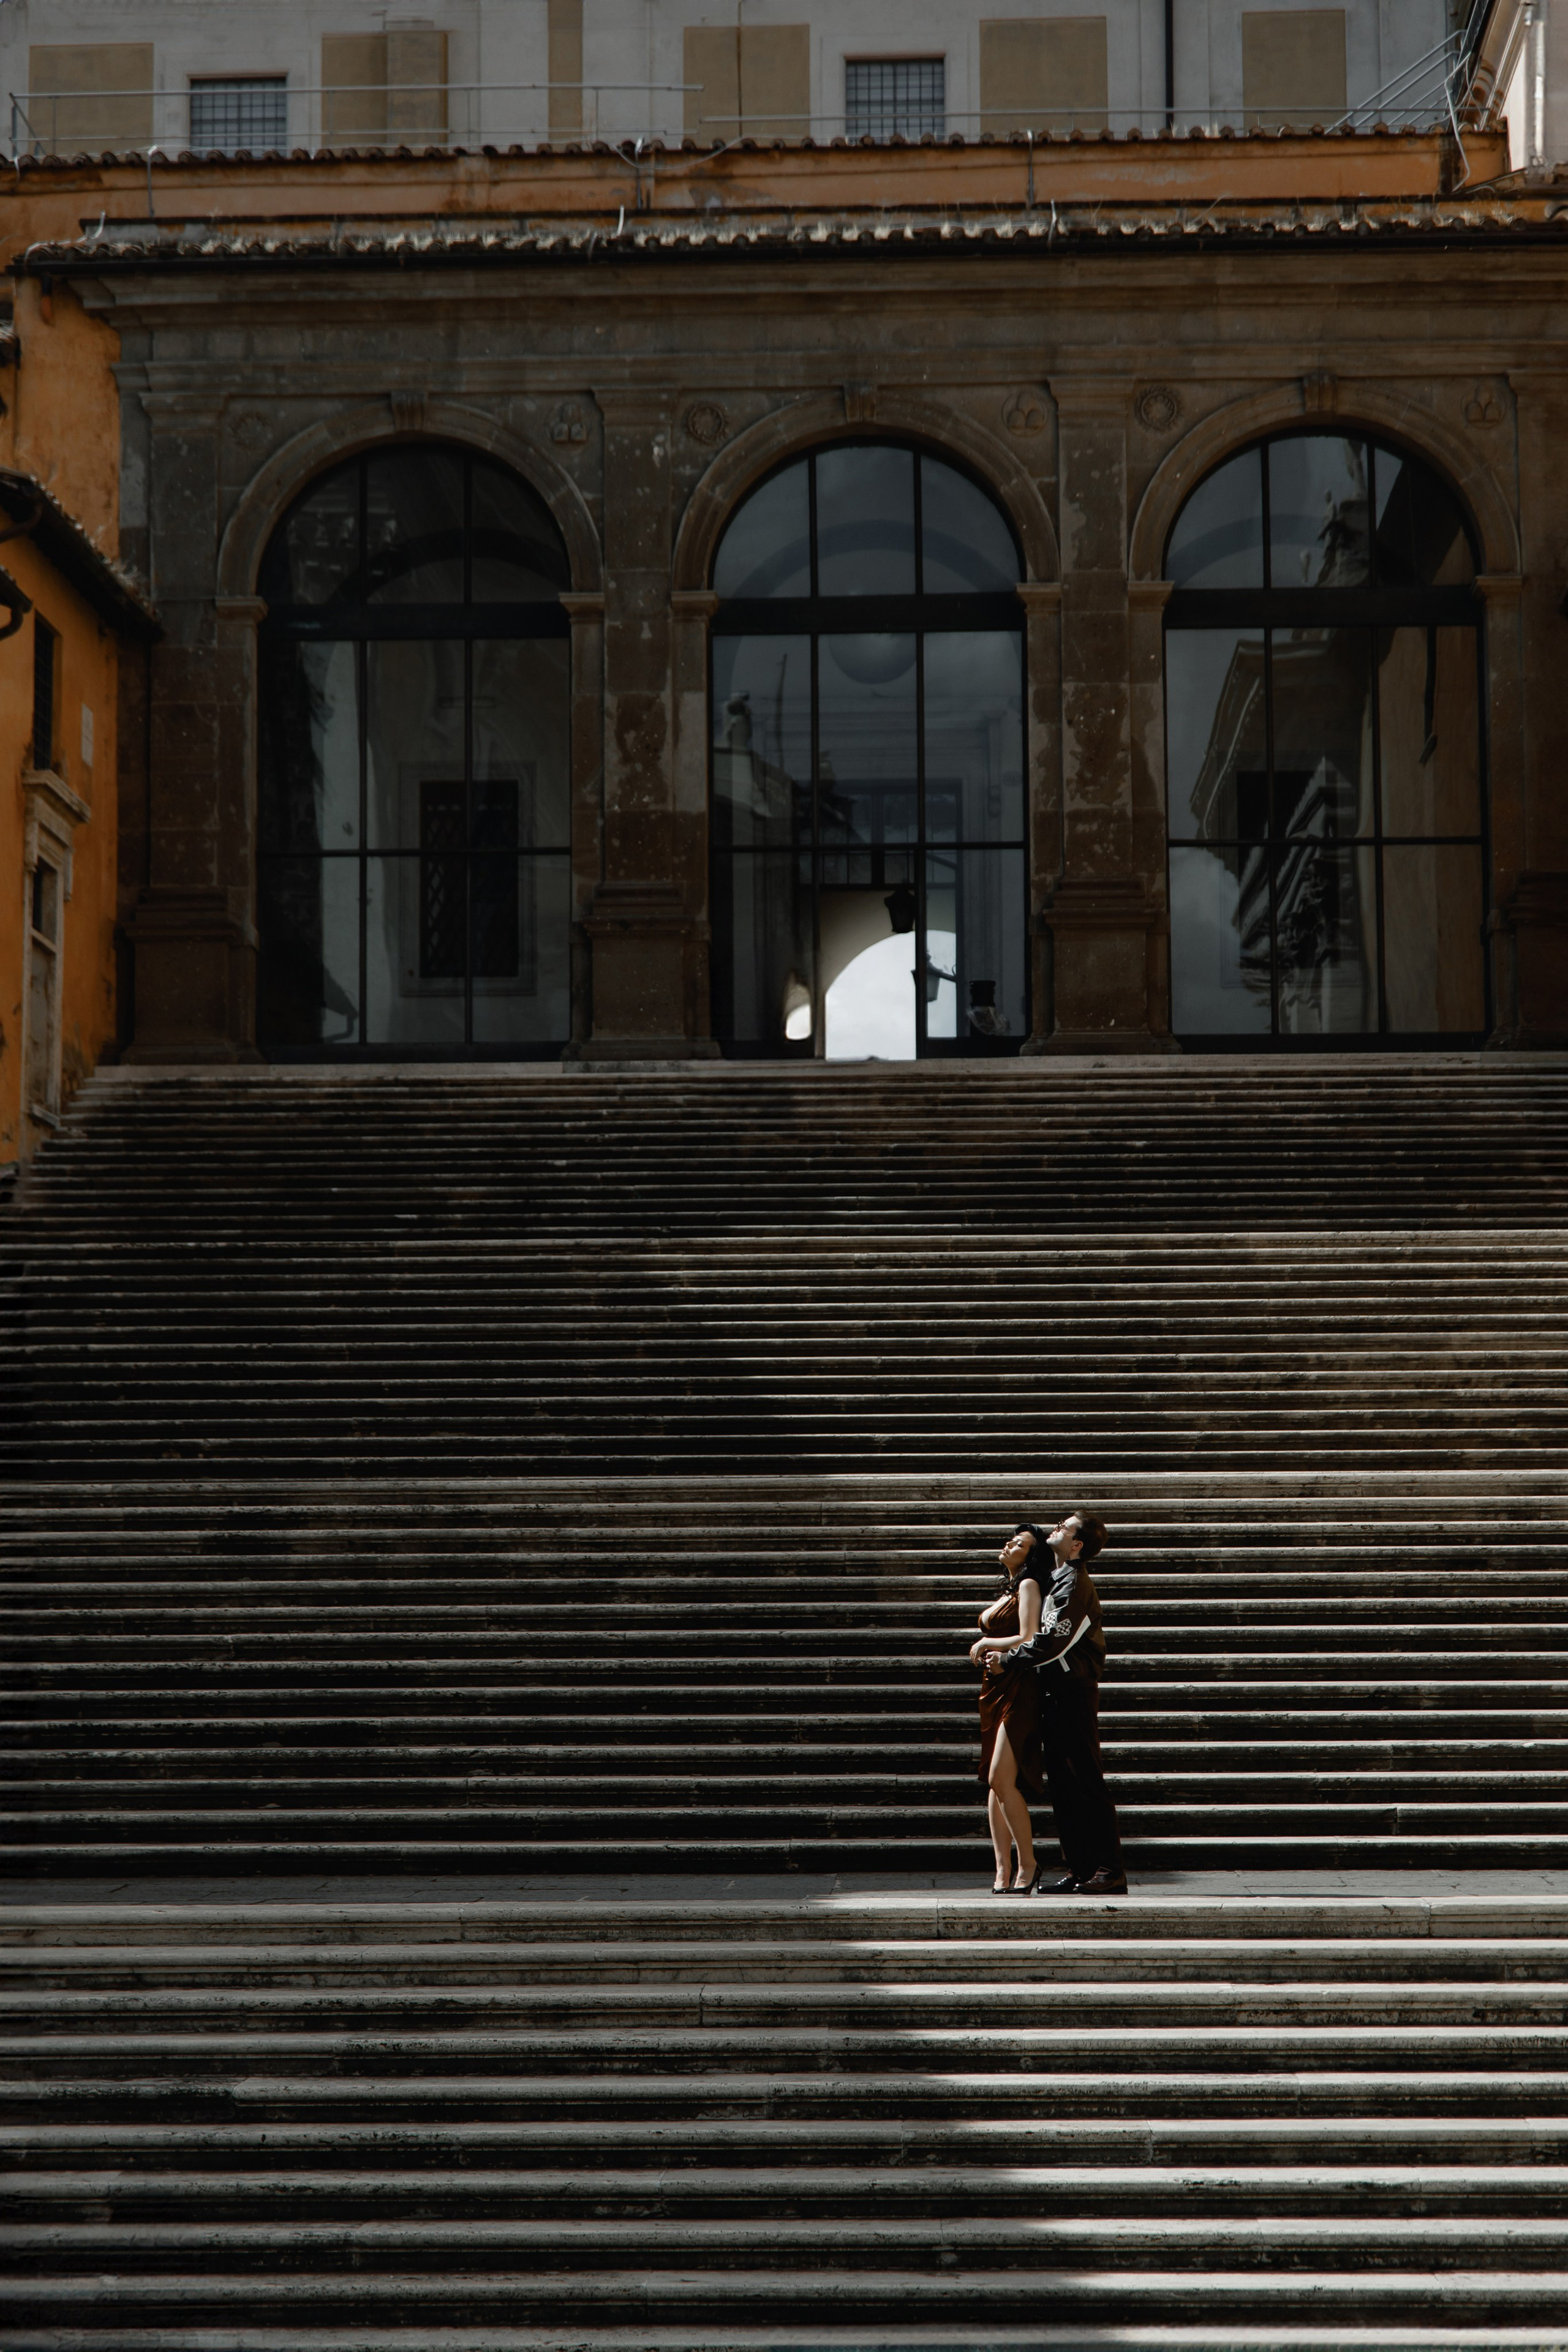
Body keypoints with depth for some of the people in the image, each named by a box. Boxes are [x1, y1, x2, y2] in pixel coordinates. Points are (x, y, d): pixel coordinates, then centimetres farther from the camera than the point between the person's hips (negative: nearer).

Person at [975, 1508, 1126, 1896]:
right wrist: (996, 1648, 8)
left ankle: (1110, 1871, -7)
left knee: (1086, 1783, -8)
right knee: (1061, 1785, 9)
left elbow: (1052, 1641, -21)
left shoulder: (1074, 1583, -12)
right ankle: (1080, 1869, 12)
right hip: (1055, 1694, 10)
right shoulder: (1054, 1579, 18)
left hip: (1073, 1693, -10)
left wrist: (1007, 1661, -13)